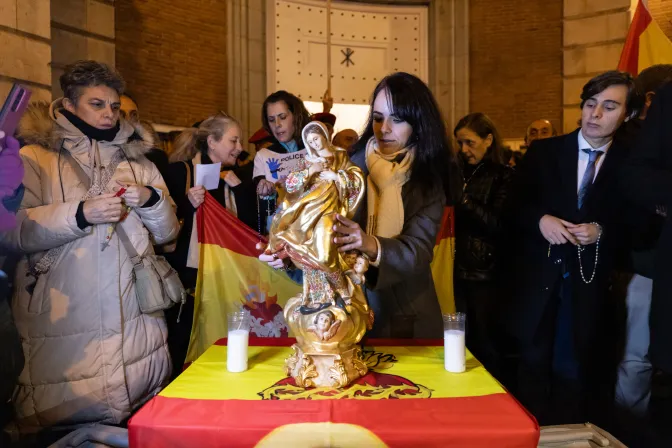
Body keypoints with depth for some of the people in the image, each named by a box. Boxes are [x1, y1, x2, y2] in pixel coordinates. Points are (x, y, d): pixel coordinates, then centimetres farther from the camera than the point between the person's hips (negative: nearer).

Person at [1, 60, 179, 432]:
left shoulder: (135, 159, 14)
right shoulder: (35, 157, 3)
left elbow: (167, 232, 12)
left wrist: (151, 200, -7)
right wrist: (81, 214, -21)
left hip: (137, 319, 3)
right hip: (64, 324, -3)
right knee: (67, 416, -1)